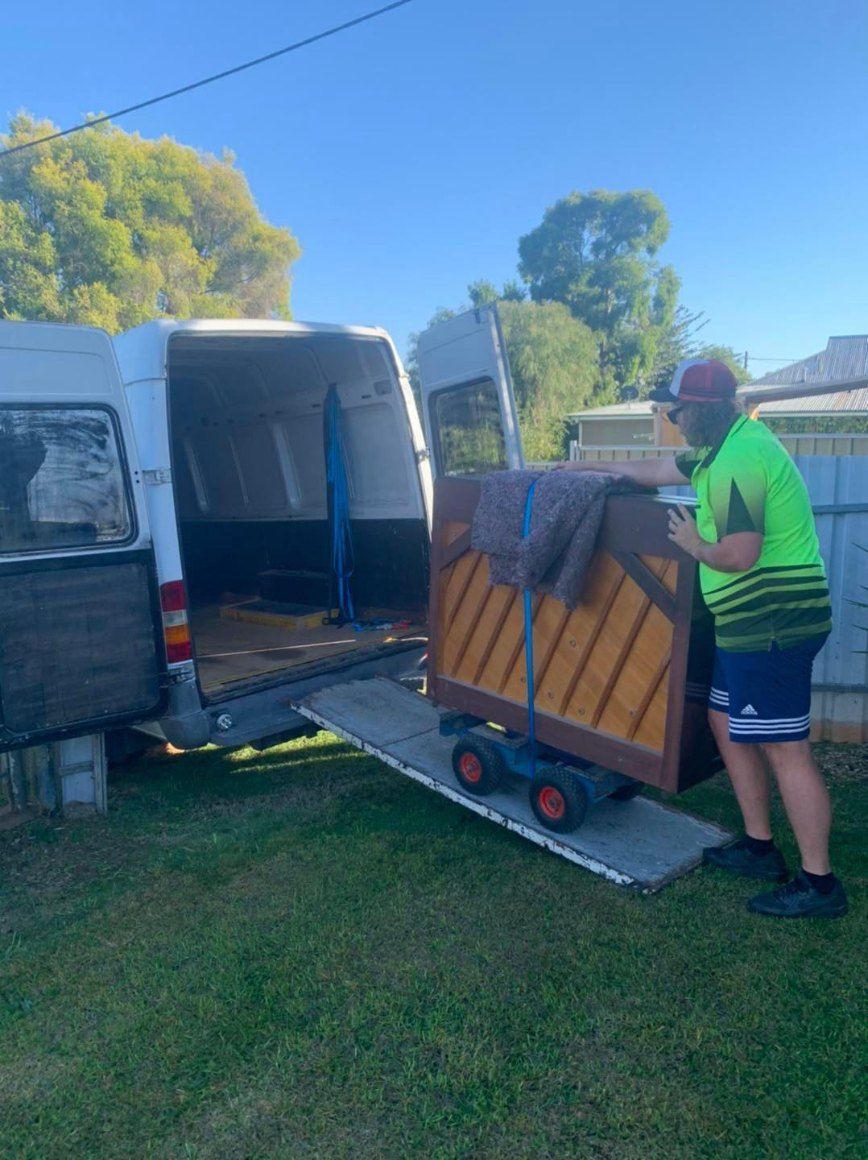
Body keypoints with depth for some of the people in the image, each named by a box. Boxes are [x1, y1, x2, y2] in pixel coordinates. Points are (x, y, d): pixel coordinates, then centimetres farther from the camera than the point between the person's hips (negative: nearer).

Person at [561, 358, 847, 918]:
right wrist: (588, 466, 34)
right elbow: (656, 470, 26)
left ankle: (819, 884, 8)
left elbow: (738, 556, -26)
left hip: (771, 624, -11)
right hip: (755, 622, 11)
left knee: (785, 748, -4)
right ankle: (760, 847, 29)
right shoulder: (732, 443, 15)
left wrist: (695, 545, -5)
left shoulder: (735, 462, -19)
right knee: (728, 723, 17)